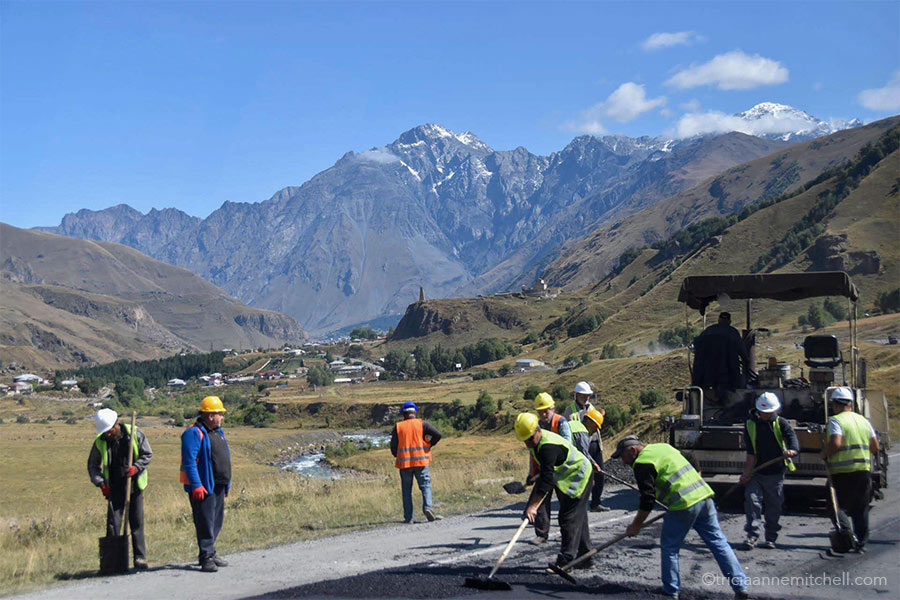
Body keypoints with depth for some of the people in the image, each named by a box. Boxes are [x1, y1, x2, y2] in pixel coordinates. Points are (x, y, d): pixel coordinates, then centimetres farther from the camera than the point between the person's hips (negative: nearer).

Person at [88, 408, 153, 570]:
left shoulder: (135, 434, -8)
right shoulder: (100, 442, -4)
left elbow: (148, 455, 0)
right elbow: (93, 465, 7)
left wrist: (136, 467, -17)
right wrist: (101, 483, -7)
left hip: (134, 486, 0)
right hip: (114, 488, 0)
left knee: (137, 523, 4)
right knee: (113, 524, -3)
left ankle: (140, 557, 11)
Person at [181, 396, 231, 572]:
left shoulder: (218, 433, 17)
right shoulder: (194, 433, -13)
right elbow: (189, 462, -19)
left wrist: (226, 483, 22)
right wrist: (196, 485, -25)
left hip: (219, 486, 9)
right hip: (203, 486, -9)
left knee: (217, 521, 14)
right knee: (205, 522, -6)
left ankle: (210, 553, 26)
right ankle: (206, 557, -2)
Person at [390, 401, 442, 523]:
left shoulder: (398, 427, 5)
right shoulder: (422, 424, 2)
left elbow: (393, 447, 3)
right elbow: (437, 434, -7)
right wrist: (429, 444, 9)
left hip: (404, 463, 1)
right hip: (421, 461, -1)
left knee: (406, 490, 7)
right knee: (425, 486, 3)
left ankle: (408, 517, 4)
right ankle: (427, 507, -21)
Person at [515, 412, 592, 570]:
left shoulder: (548, 446, -34)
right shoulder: (535, 442, -3)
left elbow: (547, 479, -38)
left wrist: (532, 506, -39)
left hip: (579, 476, -10)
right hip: (564, 478, 10)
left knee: (569, 518, -14)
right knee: (578, 517, 14)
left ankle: (565, 561, -13)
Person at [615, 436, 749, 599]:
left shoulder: (642, 463, -6)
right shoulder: (663, 446, 22)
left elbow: (647, 500, -10)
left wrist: (635, 525, -1)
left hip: (684, 504, -8)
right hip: (704, 495, 8)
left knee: (669, 548, 7)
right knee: (718, 542, 10)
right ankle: (740, 587, 8)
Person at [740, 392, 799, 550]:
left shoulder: (781, 423, -3)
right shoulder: (751, 424, 1)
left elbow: (792, 437, -23)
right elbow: (750, 452, -3)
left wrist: (792, 450, -46)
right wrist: (747, 472, -12)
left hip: (775, 473, -1)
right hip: (756, 472, 1)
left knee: (774, 507, 5)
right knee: (752, 500, -12)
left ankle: (770, 538, 17)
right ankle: (752, 535, -7)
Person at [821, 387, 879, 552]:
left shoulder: (835, 421, -8)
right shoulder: (864, 421, 11)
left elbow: (835, 443, -22)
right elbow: (876, 447, 11)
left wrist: (824, 454, -5)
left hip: (842, 472, -6)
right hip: (864, 470, 6)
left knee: (837, 506, 3)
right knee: (861, 509, 14)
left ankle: (845, 530, -19)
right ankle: (861, 543, 16)